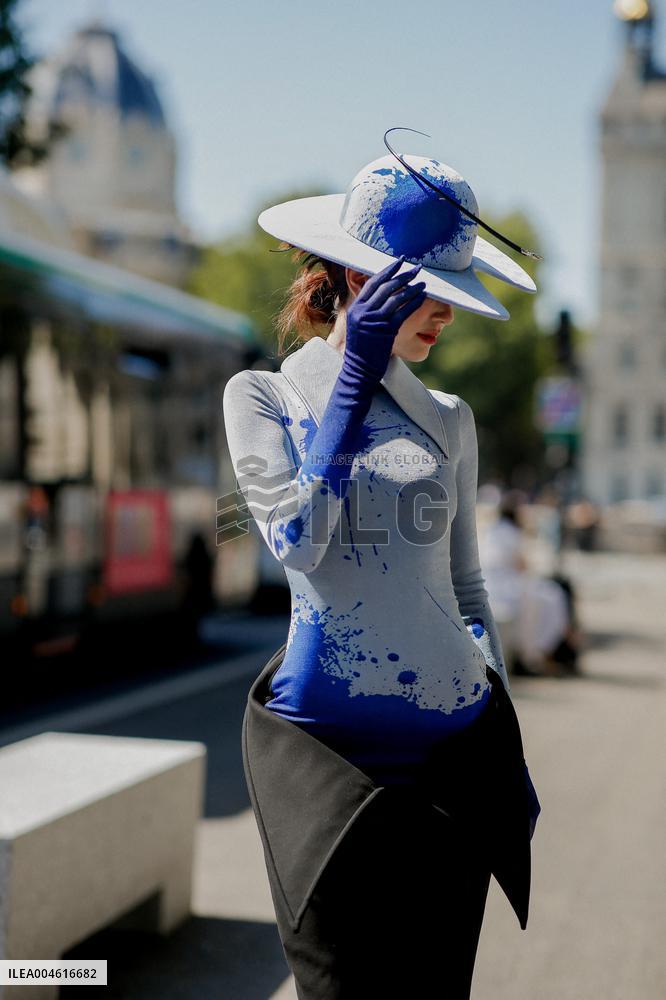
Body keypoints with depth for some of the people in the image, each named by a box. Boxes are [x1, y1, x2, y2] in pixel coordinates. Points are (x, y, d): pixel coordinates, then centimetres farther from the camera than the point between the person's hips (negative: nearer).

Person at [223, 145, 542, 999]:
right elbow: (298, 543, -18)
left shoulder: (448, 419, 10)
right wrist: (357, 374, -18)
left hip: (455, 742, 4)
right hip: (327, 741, -4)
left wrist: (507, 754, 16)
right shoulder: (264, 397, -1)